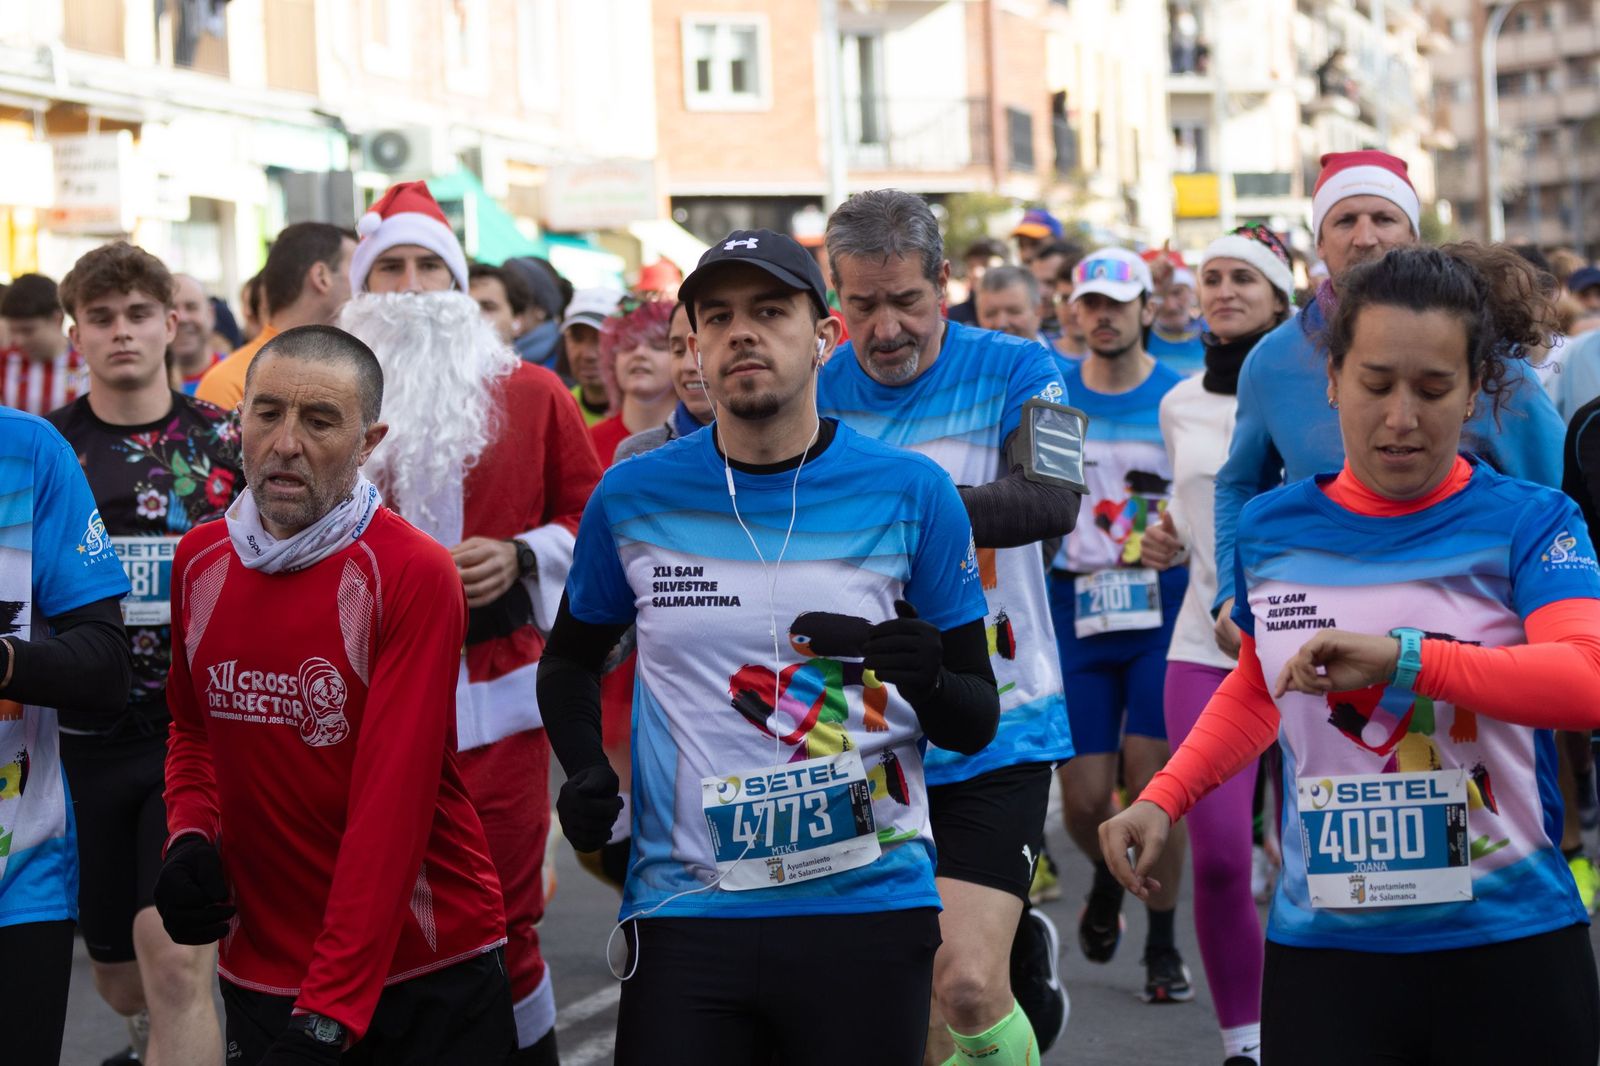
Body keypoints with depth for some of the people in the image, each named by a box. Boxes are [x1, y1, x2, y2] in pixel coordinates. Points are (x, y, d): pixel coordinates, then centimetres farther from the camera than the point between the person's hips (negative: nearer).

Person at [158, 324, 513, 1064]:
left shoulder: (413, 576, -16)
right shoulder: (199, 561, 2)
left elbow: (391, 808, -21)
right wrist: (191, 835, -3)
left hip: (427, 975, -5)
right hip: (258, 969, 5)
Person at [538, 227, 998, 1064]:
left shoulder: (910, 493, -1)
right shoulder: (632, 496, 2)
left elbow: (977, 725, 3)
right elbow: (570, 659, 19)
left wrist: (926, 681, -19)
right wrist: (583, 768, 0)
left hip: (869, 903, 0)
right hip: (685, 910, 1)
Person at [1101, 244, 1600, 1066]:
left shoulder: (1529, 522, -4)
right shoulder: (1271, 528, 7)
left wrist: (1404, 657, -30)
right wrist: (1163, 798, 12)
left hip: (1508, 947, -2)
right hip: (1323, 945, 2)